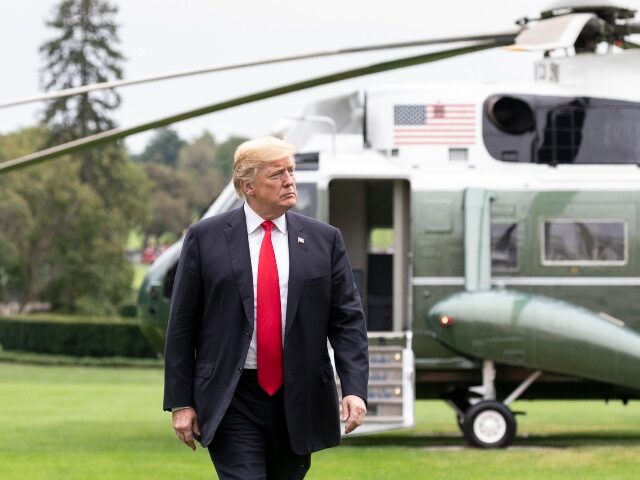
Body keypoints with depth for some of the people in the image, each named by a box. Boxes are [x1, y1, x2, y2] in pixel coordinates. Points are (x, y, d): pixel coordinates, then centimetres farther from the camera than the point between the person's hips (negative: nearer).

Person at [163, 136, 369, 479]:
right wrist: (180, 402, -1)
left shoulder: (324, 241, 7)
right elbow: (181, 326, 3)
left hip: (297, 403, 3)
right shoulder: (205, 239, 1)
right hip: (232, 402, -3)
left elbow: (348, 320, 4)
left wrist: (354, 388, -10)